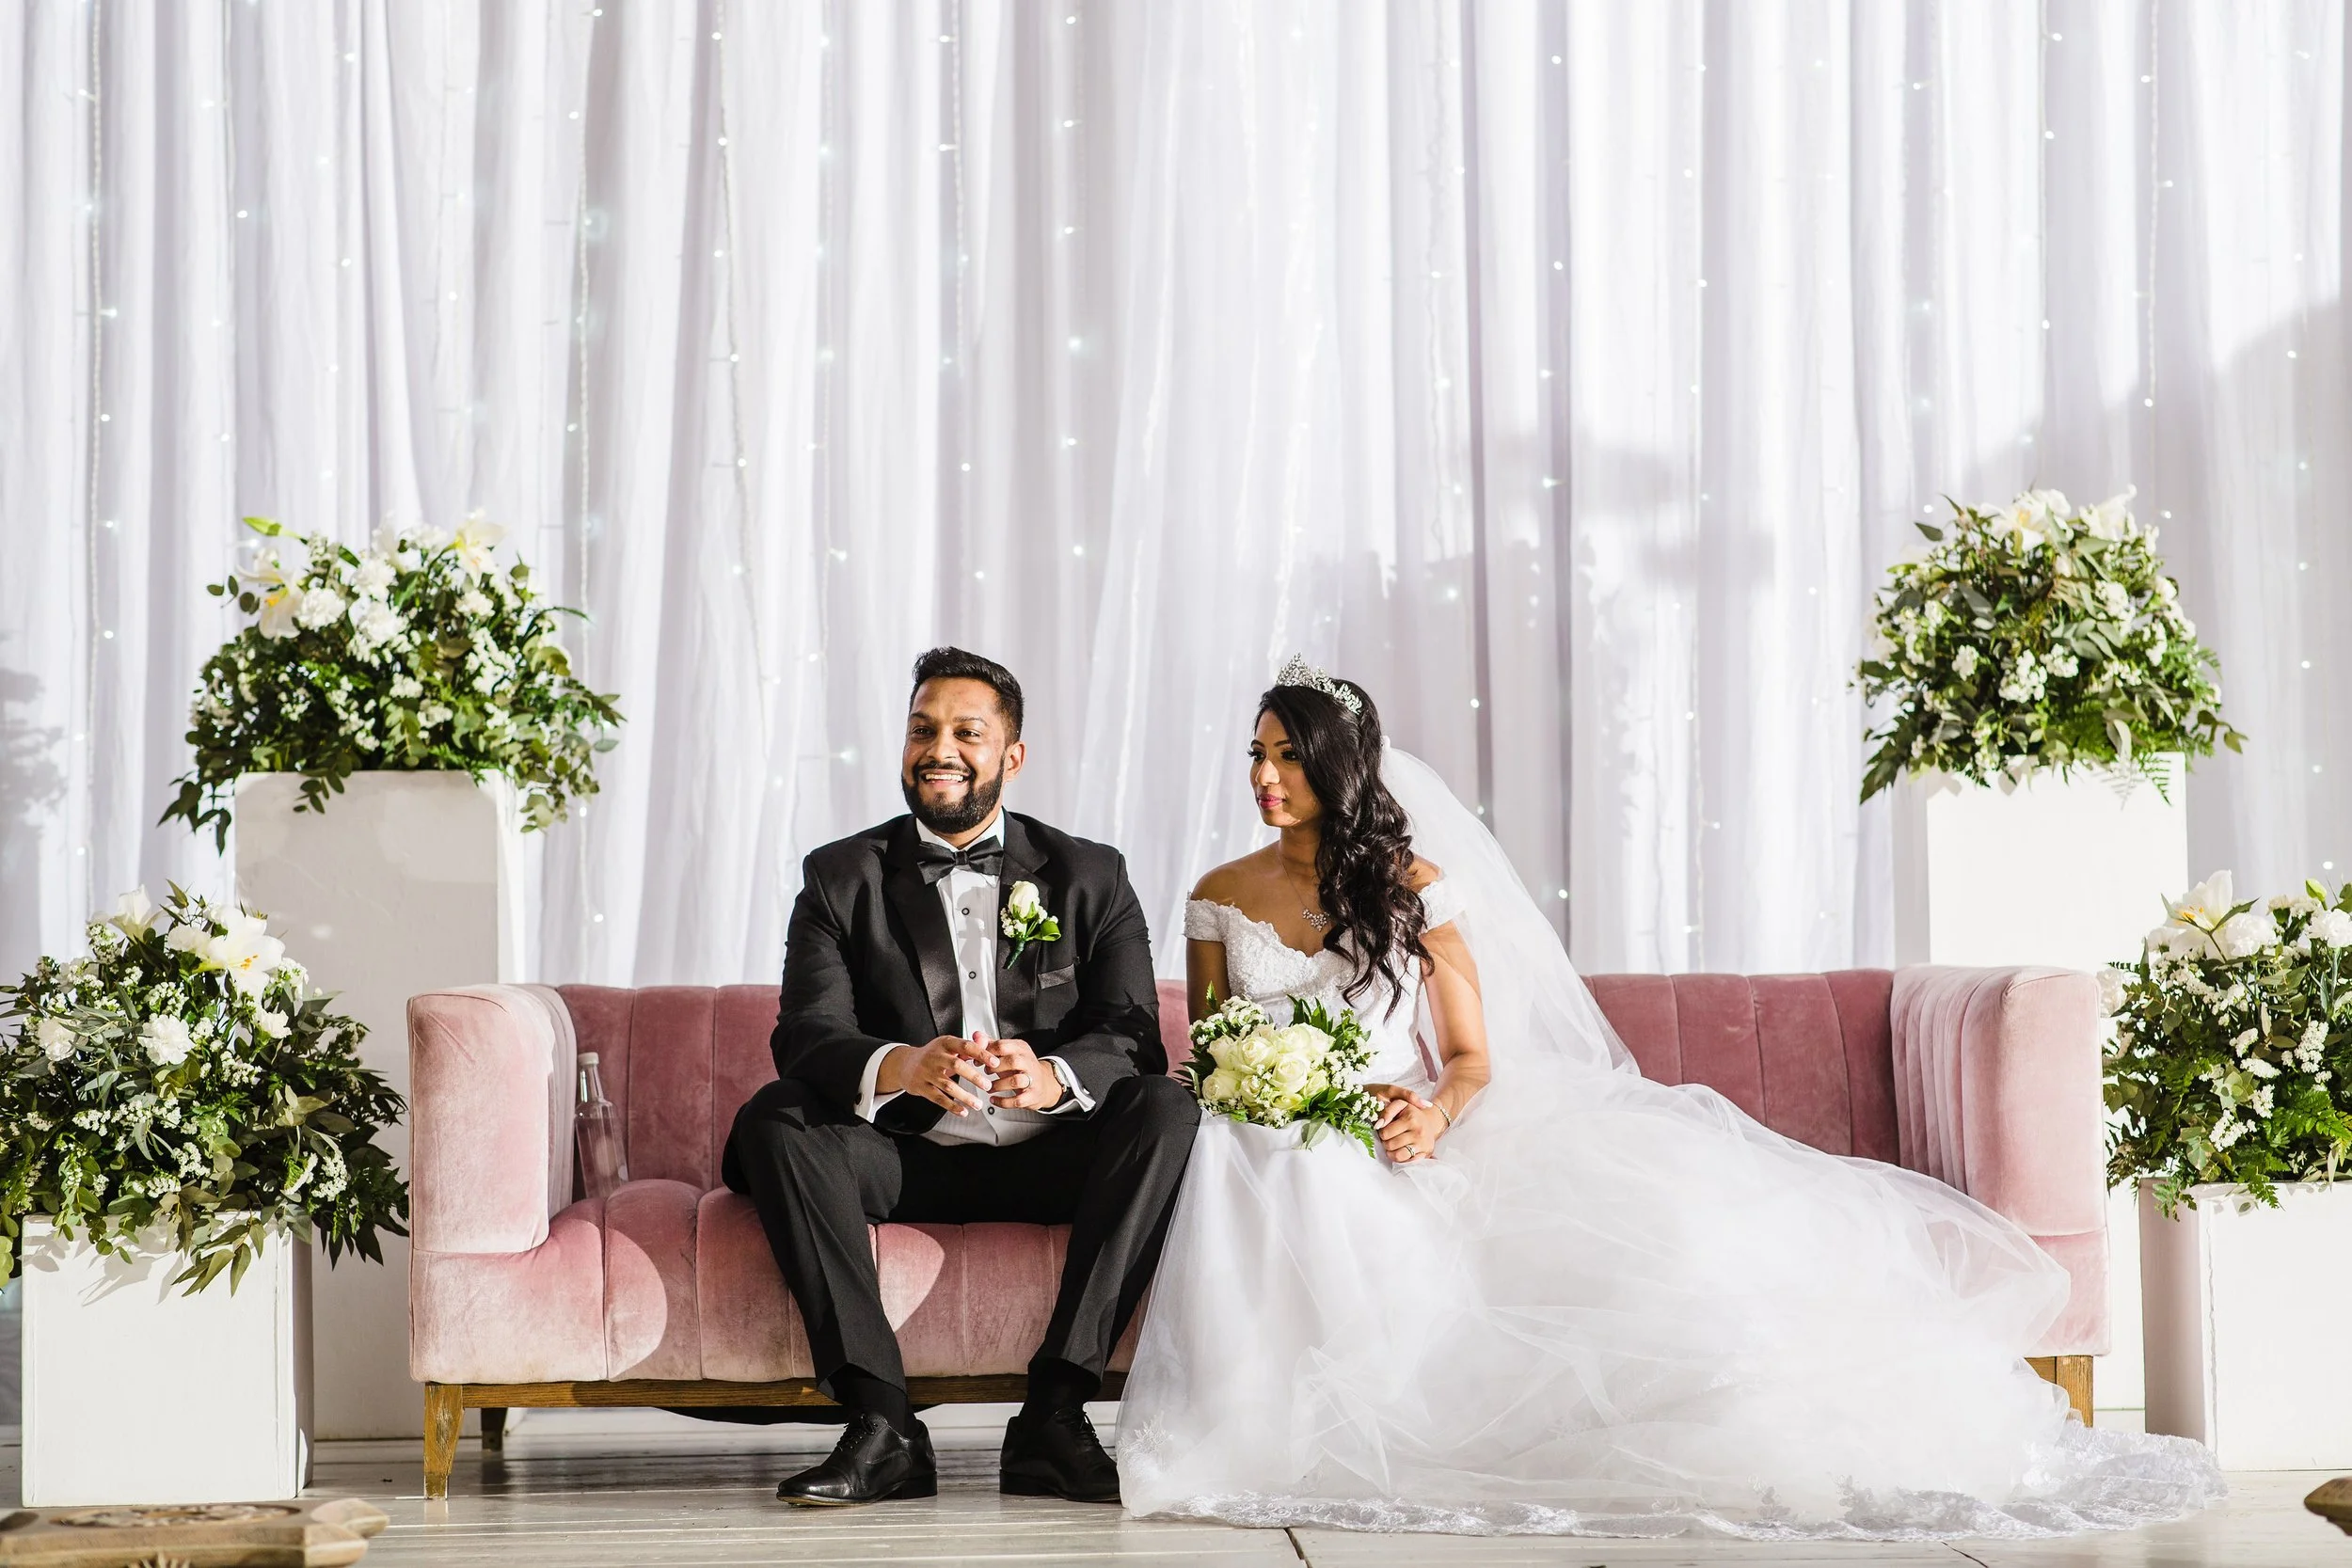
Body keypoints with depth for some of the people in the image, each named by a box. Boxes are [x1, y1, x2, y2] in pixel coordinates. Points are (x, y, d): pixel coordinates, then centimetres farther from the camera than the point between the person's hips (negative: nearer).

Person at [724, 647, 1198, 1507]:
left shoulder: (1089, 876, 6)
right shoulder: (841, 878, 5)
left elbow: (1135, 1036, -7)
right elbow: (804, 1036, -10)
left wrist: (1052, 1077, -32)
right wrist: (899, 1067, -34)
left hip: (1047, 1160, 0)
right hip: (906, 1160, 0)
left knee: (1167, 1111, -28)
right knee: (772, 1118, -27)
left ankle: (1054, 1412, -29)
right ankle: (882, 1425, -32)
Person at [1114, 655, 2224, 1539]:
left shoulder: (1414, 885, 7)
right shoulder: (1220, 900, 11)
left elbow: (1474, 1055, 5)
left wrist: (1435, 1113, -18)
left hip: (1402, 1138, 0)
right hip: (1276, 1147, 0)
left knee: (1612, 1198, -23)